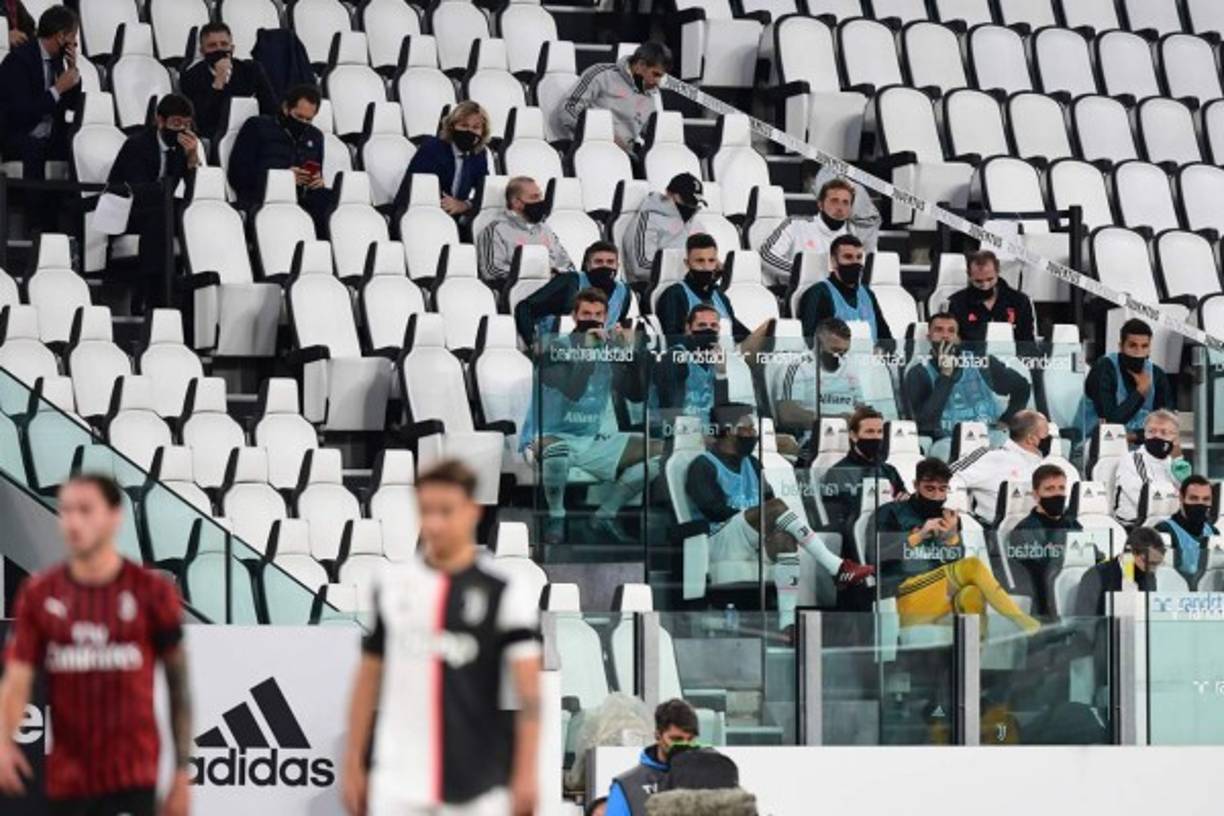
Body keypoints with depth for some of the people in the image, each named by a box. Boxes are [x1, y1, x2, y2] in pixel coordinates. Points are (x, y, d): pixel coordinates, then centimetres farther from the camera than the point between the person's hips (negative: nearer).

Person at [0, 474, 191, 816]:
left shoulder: (152, 591, -2)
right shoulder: (38, 595, 3)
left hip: (131, 779, -3)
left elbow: (179, 687, 4)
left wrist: (181, 774, 2)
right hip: (66, 779, 3)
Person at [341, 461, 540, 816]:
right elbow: (368, 677, 14)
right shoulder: (391, 584, 8)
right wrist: (353, 765, 13)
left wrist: (526, 776, -16)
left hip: (479, 786, -3)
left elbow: (528, 692, -8)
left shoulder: (505, 592, -4)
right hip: (399, 784, 3)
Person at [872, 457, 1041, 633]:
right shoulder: (891, 513, 7)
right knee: (973, 566, -23)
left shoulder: (949, 520, 17)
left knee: (971, 594, -32)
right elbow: (879, 554, -8)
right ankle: (1023, 623, -26)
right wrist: (920, 535, -12)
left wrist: (952, 537, -9)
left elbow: (957, 566, 9)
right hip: (905, 600, -4)